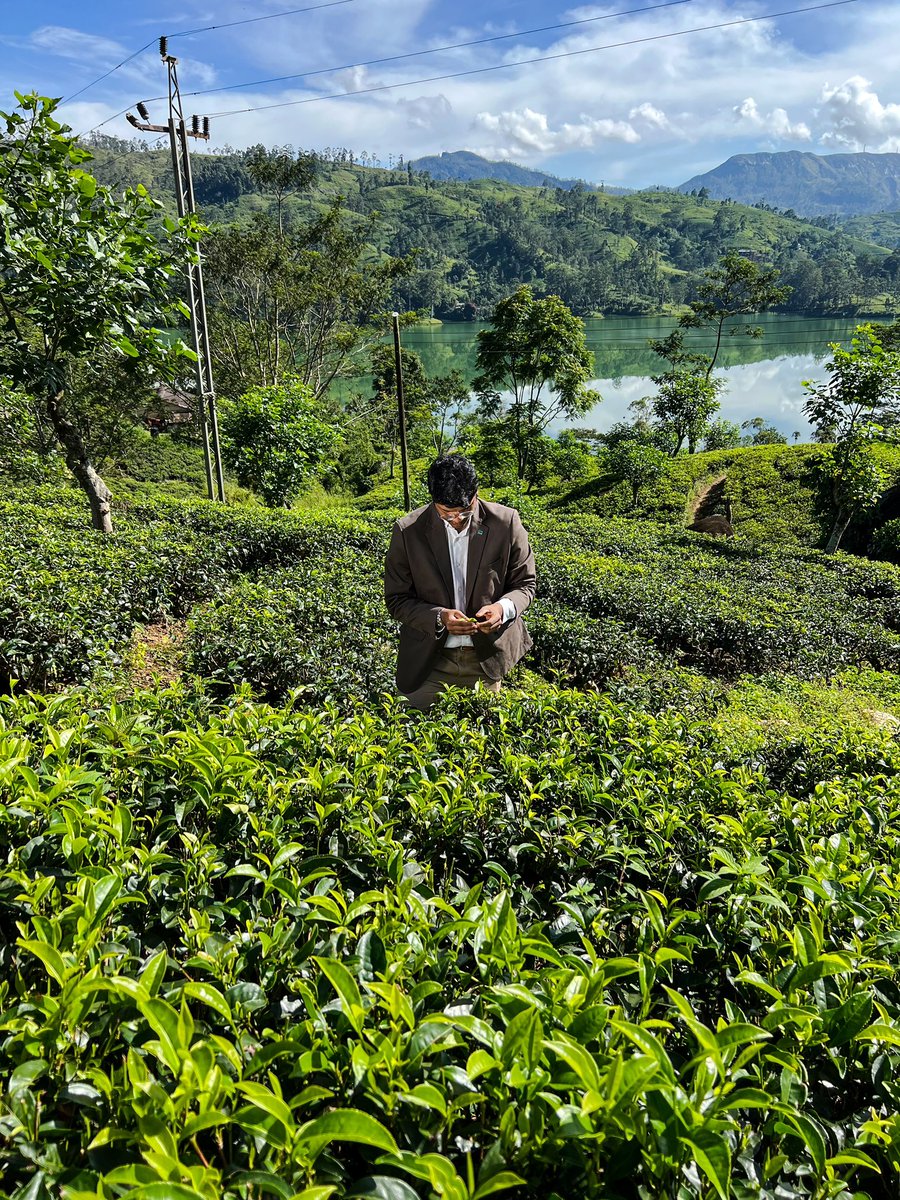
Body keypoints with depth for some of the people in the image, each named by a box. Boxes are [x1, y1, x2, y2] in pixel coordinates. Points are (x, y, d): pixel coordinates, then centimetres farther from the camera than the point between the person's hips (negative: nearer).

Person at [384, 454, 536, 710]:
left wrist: (504, 607, -21)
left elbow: (524, 583, 1)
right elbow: (396, 600, -4)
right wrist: (438, 617, -22)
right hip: (429, 661, 0)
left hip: (487, 658, 1)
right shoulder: (408, 532, -10)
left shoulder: (506, 522, -10)